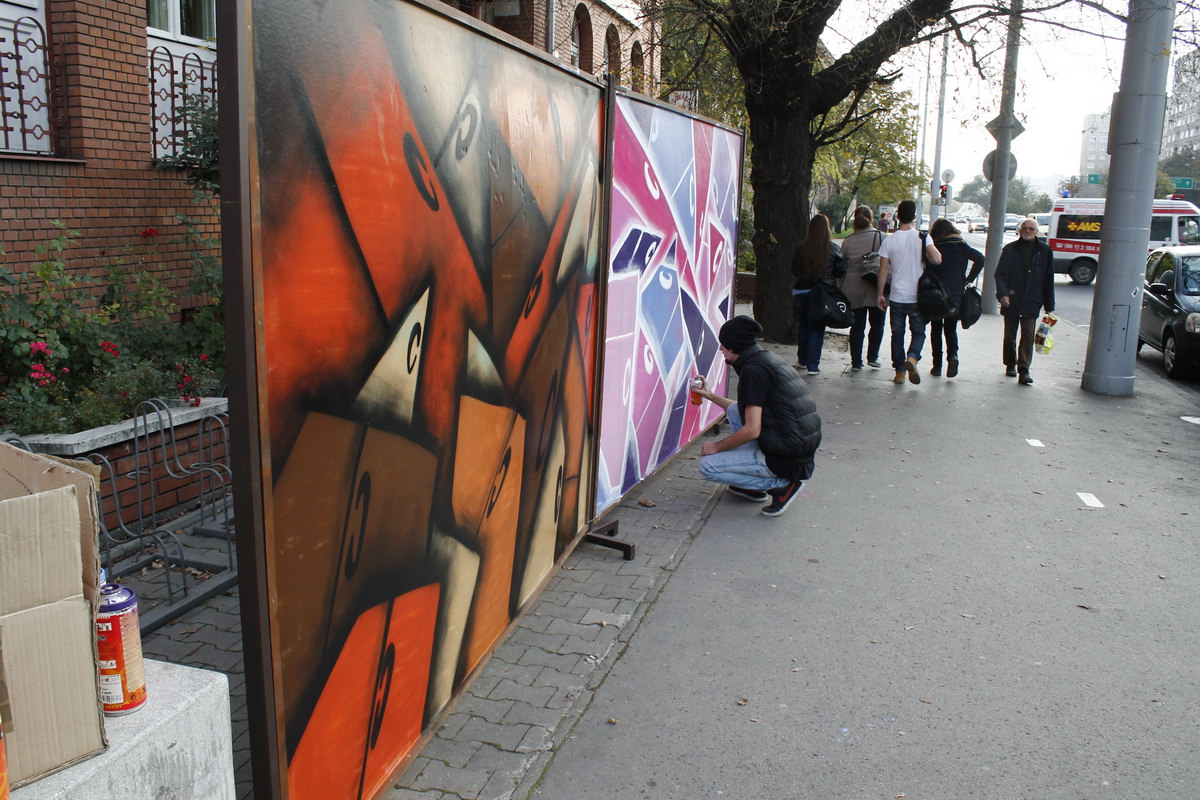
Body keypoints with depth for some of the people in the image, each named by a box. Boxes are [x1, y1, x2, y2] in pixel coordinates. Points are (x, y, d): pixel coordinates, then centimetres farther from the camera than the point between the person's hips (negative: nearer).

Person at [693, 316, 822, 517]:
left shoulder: (753, 370, -16)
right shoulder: (769, 359, 13)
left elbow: (752, 430, -19)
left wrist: (717, 446, -4)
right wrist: (710, 396, 30)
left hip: (785, 460, -9)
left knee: (707, 466, -2)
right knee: (735, 410, 21)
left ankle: (781, 485, -2)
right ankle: (753, 486, 19)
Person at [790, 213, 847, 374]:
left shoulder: (801, 247, -3)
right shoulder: (833, 248, -8)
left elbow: (794, 270, 5)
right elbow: (841, 270, -2)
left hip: (800, 292, 2)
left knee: (802, 326, 17)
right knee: (816, 328, 3)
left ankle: (802, 360, 28)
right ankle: (813, 365, 1)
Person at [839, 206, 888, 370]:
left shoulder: (847, 241, 0)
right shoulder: (882, 237, -7)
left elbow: (842, 266, 6)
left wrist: (841, 289, 15)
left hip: (853, 290, 2)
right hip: (876, 289, -2)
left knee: (857, 326, 8)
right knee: (877, 324, 14)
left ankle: (856, 361, 9)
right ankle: (872, 357, 13)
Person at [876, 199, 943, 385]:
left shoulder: (889, 240, -4)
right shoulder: (922, 238, -7)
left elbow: (883, 270, -3)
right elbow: (937, 259, -19)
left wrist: (881, 294, 5)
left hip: (897, 297, 1)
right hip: (917, 297, -1)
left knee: (897, 334, 12)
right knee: (918, 332, 12)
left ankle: (900, 371, 14)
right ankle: (912, 357, -15)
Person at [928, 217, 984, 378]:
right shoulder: (961, 246, 1)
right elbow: (980, 259, -7)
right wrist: (969, 280, -1)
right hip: (955, 296, 2)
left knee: (936, 330, 10)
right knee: (951, 329, 14)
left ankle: (937, 366, 7)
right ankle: (953, 355, -11)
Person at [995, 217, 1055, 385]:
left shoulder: (1044, 250, 4)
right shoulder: (1010, 249, 2)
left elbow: (1049, 279, 6)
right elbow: (1000, 274, -1)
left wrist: (1049, 305, 5)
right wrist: (1002, 294, -17)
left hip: (1032, 302, 0)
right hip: (1011, 301, 1)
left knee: (1028, 336, -6)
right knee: (1010, 335, 11)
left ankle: (1024, 370, -8)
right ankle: (1010, 365, 28)